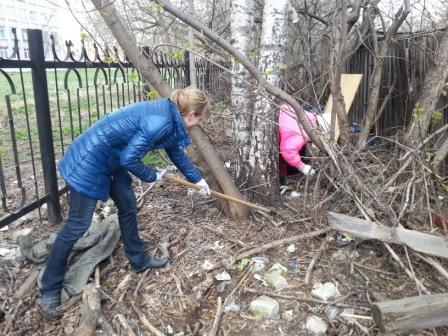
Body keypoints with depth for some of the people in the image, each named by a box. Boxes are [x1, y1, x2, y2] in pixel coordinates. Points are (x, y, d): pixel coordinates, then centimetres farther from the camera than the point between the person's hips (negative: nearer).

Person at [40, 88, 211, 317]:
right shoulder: (161, 122, -25)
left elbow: (177, 152, 20)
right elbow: (129, 159, -24)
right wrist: (151, 176, -6)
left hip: (110, 160, 10)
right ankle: (50, 290, 15)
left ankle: (139, 260, 34)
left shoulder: (168, 115, 6)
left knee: (128, 207, 16)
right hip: (90, 161, -10)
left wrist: (198, 179, 28)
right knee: (77, 225, -1)